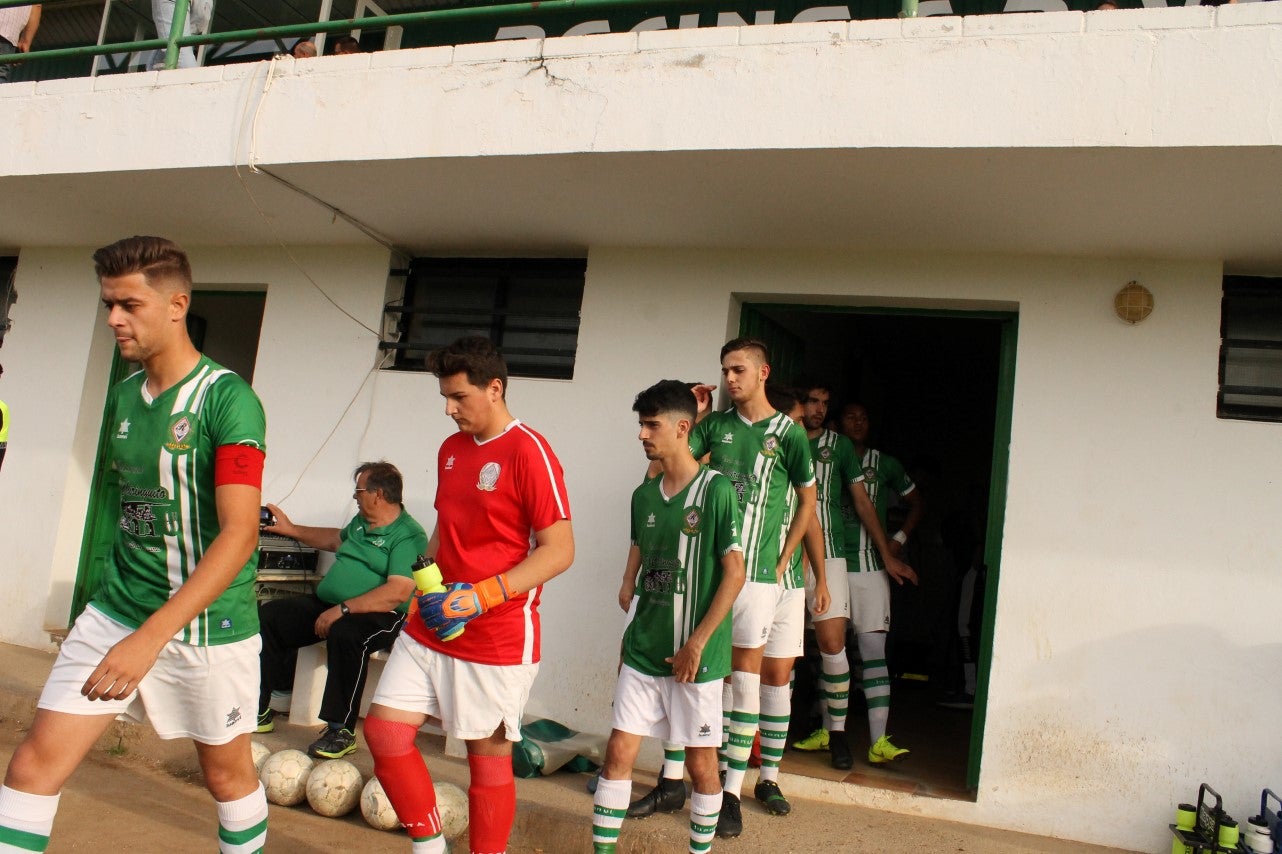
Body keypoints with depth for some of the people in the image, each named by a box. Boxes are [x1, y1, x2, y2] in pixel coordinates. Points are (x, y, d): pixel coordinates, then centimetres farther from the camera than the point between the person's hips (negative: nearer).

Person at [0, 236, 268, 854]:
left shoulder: (227, 398, -16)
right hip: (114, 611, 6)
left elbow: (240, 534, -24)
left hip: (206, 625, -5)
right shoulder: (122, 396, 6)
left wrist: (150, 637, -29)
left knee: (227, 774, 12)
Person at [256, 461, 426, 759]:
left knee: (345, 633, -39)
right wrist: (290, 529, 41)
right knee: (269, 616, -4)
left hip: (376, 615, -9)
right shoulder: (361, 522, 17)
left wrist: (343, 610, -26)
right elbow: (336, 539, 40)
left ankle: (341, 731, -25)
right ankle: (259, 710, 3)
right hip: (326, 603, 9)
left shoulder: (409, 535, -13)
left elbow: (398, 592, -24)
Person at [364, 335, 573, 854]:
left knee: (488, 756, 5)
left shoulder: (528, 451, -13)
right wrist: (426, 591, 8)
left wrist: (480, 596, -22)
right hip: (430, 629, 7)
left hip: (498, 636, -7)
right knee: (383, 729, 4)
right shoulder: (451, 449, 11)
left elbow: (559, 550, -16)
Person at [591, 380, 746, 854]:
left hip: (695, 655, -5)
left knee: (701, 761, 9)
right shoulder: (644, 494, 6)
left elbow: (734, 572, -13)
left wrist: (696, 644, -14)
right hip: (643, 650, 5)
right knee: (619, 752, 4)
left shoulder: (716, 490, -11)